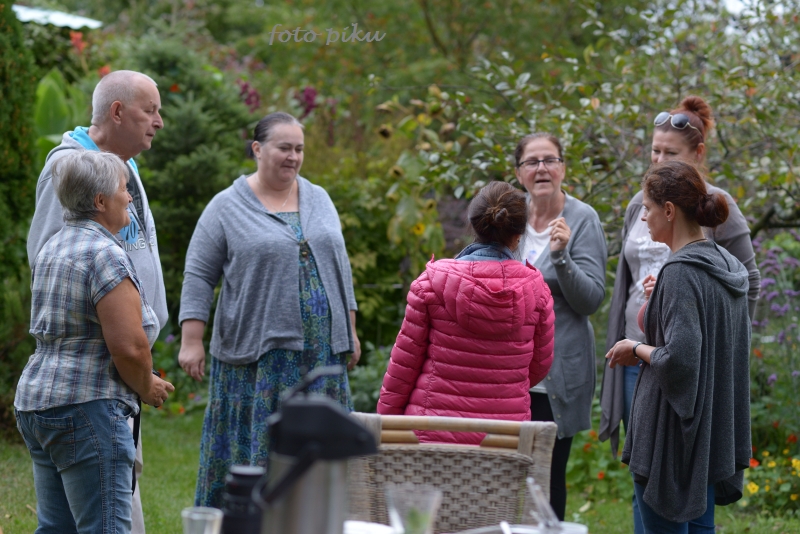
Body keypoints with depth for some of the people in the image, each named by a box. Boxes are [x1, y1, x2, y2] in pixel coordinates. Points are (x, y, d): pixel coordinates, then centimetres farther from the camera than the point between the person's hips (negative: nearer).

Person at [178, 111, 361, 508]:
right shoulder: (227, 207, -2)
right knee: (254, 444, -2)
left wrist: (350, 331, 14)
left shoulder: (319, 200, 13)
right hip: (257, 354, -4)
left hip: (320, 351, 4)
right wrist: (191, 342, -11)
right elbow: (198, 277, -4)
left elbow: (339, 266, 18)